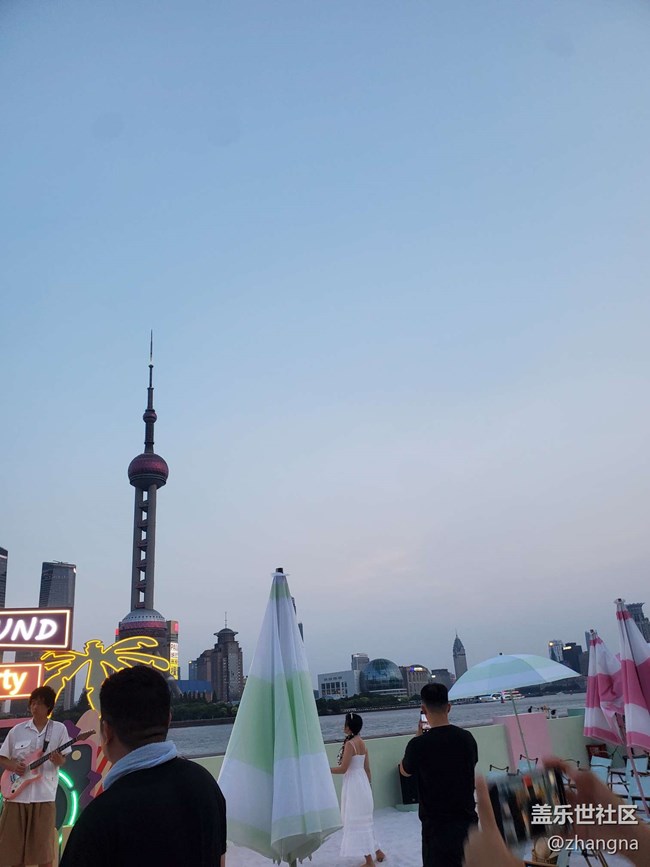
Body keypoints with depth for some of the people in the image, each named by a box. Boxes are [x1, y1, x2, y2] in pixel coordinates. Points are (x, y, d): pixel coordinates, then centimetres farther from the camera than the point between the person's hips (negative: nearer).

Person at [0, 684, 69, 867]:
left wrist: (58, 759, -20)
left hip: (44, 795, -2)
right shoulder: (17, 730, 4)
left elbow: (62, 760, 3)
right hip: (16, 794, 2)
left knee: (43, 847, 3)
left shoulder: (59, 729, 0)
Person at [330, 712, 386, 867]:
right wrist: (367, 786, 21)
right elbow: (367, 768, 13)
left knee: (357, 821, 2)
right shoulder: (362, 743, 8)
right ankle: (377, 852, 28)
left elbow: (343, 768, -19)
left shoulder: (350, 744, -18)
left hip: (354, 784, -9)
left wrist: (326, 769, -8)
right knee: (363, 820, 20)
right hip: (362, 783, 9)